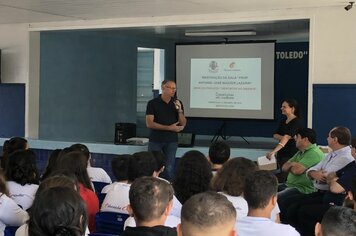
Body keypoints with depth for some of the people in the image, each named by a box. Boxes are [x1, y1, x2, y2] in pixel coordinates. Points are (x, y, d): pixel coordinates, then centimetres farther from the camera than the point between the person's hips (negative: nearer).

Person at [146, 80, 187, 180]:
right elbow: (149, 124, -10)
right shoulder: (153, 103, -4)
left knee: (169, 169, 1)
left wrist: (180, 110, -13)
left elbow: (183, 124, 5)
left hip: (171, 141, 2)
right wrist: (169, 128, -12)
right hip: (155, 140, -2)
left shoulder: (177, 103, 5)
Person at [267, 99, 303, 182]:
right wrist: (283, 137, -13)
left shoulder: (297, 122, -13)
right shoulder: (283, 121, 12)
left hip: (291, 154, -8)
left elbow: (286, 137, -24)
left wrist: (274, 151, -34)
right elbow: (275, 135, 10)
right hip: (281, 153, 8)